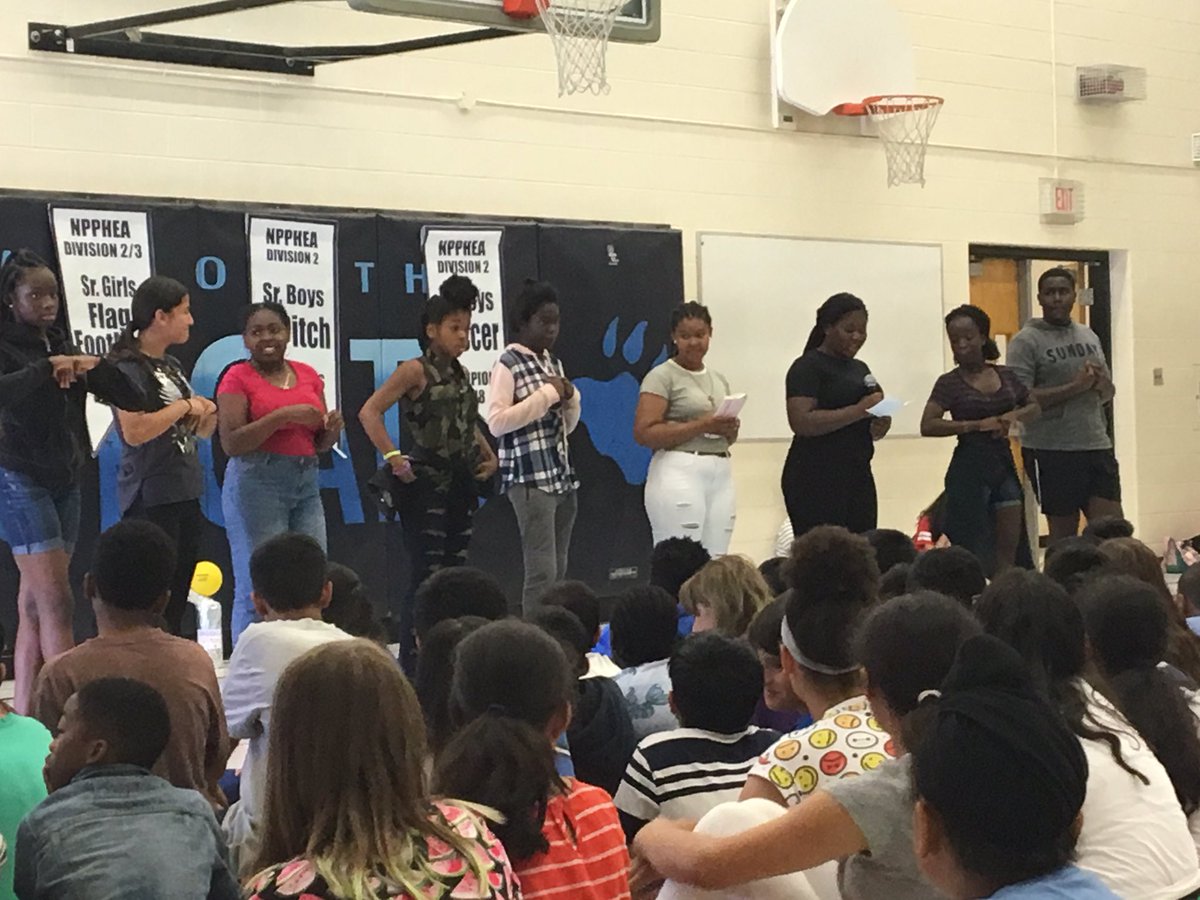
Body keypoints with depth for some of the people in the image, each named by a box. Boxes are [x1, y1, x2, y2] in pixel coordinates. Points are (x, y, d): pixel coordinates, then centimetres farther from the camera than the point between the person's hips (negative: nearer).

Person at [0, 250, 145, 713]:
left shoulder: (62, 347, 14)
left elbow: (130, 398, 8)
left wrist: (94, 366, -9)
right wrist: (47, 368, -25)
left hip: (65, 481, 6)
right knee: (56, 601, -12)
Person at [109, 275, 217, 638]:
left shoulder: (172, 366, 18)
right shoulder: (128, 367, -9)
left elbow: (204, 431, 24)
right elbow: (133, 431, -24)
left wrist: (207, 411, 2)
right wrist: (183, 406, -13)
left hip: (186, 495, 9)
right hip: (151, 496, -9)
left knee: (178, 600, 10)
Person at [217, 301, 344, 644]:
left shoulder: (308, 376, 15)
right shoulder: (237, 378, 0)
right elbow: (231, 443, -11)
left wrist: (333, 427, -1)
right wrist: (283, 416, -17)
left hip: (307, 483, 6)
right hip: (257, 483, -5)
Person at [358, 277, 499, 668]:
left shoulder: (461, 374, 13)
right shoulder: (415, 371, -9)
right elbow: (369, 412, -15)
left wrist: (489, 456, 13)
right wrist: (393, 457, -20)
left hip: (462, 485, 7)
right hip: (427, 485, -7)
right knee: (426, 578, -8)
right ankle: (412, 666, -4)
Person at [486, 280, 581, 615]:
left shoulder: (554, 362, 16)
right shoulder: (508, 364, -7)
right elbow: (496, 422, -18)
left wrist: (570, 398, 2)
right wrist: (546, 395, -15)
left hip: (563, 476, 8)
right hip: (531, 480, -8)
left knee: (559, 571, 7)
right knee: (542, 571, -11)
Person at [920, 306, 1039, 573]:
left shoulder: (1006, 375, 7)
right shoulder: (950, 383, -5)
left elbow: (1034, 407, 20)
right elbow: (928, 426, -15)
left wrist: (1014, 415, -4)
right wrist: (977, 425, -21)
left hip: (1004, 464, 5)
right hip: (970, 467, -5)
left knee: (1009, 549, 4)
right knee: (974, 551, -2)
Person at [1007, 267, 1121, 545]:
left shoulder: (1089, 336, 15)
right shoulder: (1026, 341, -5)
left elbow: (1108, 394, 20)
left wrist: (1102, 383, -5)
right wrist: (1076, 386, -18)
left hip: (1097, 445, 5)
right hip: (1052, 452, -5)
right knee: (1064, 534, 3)